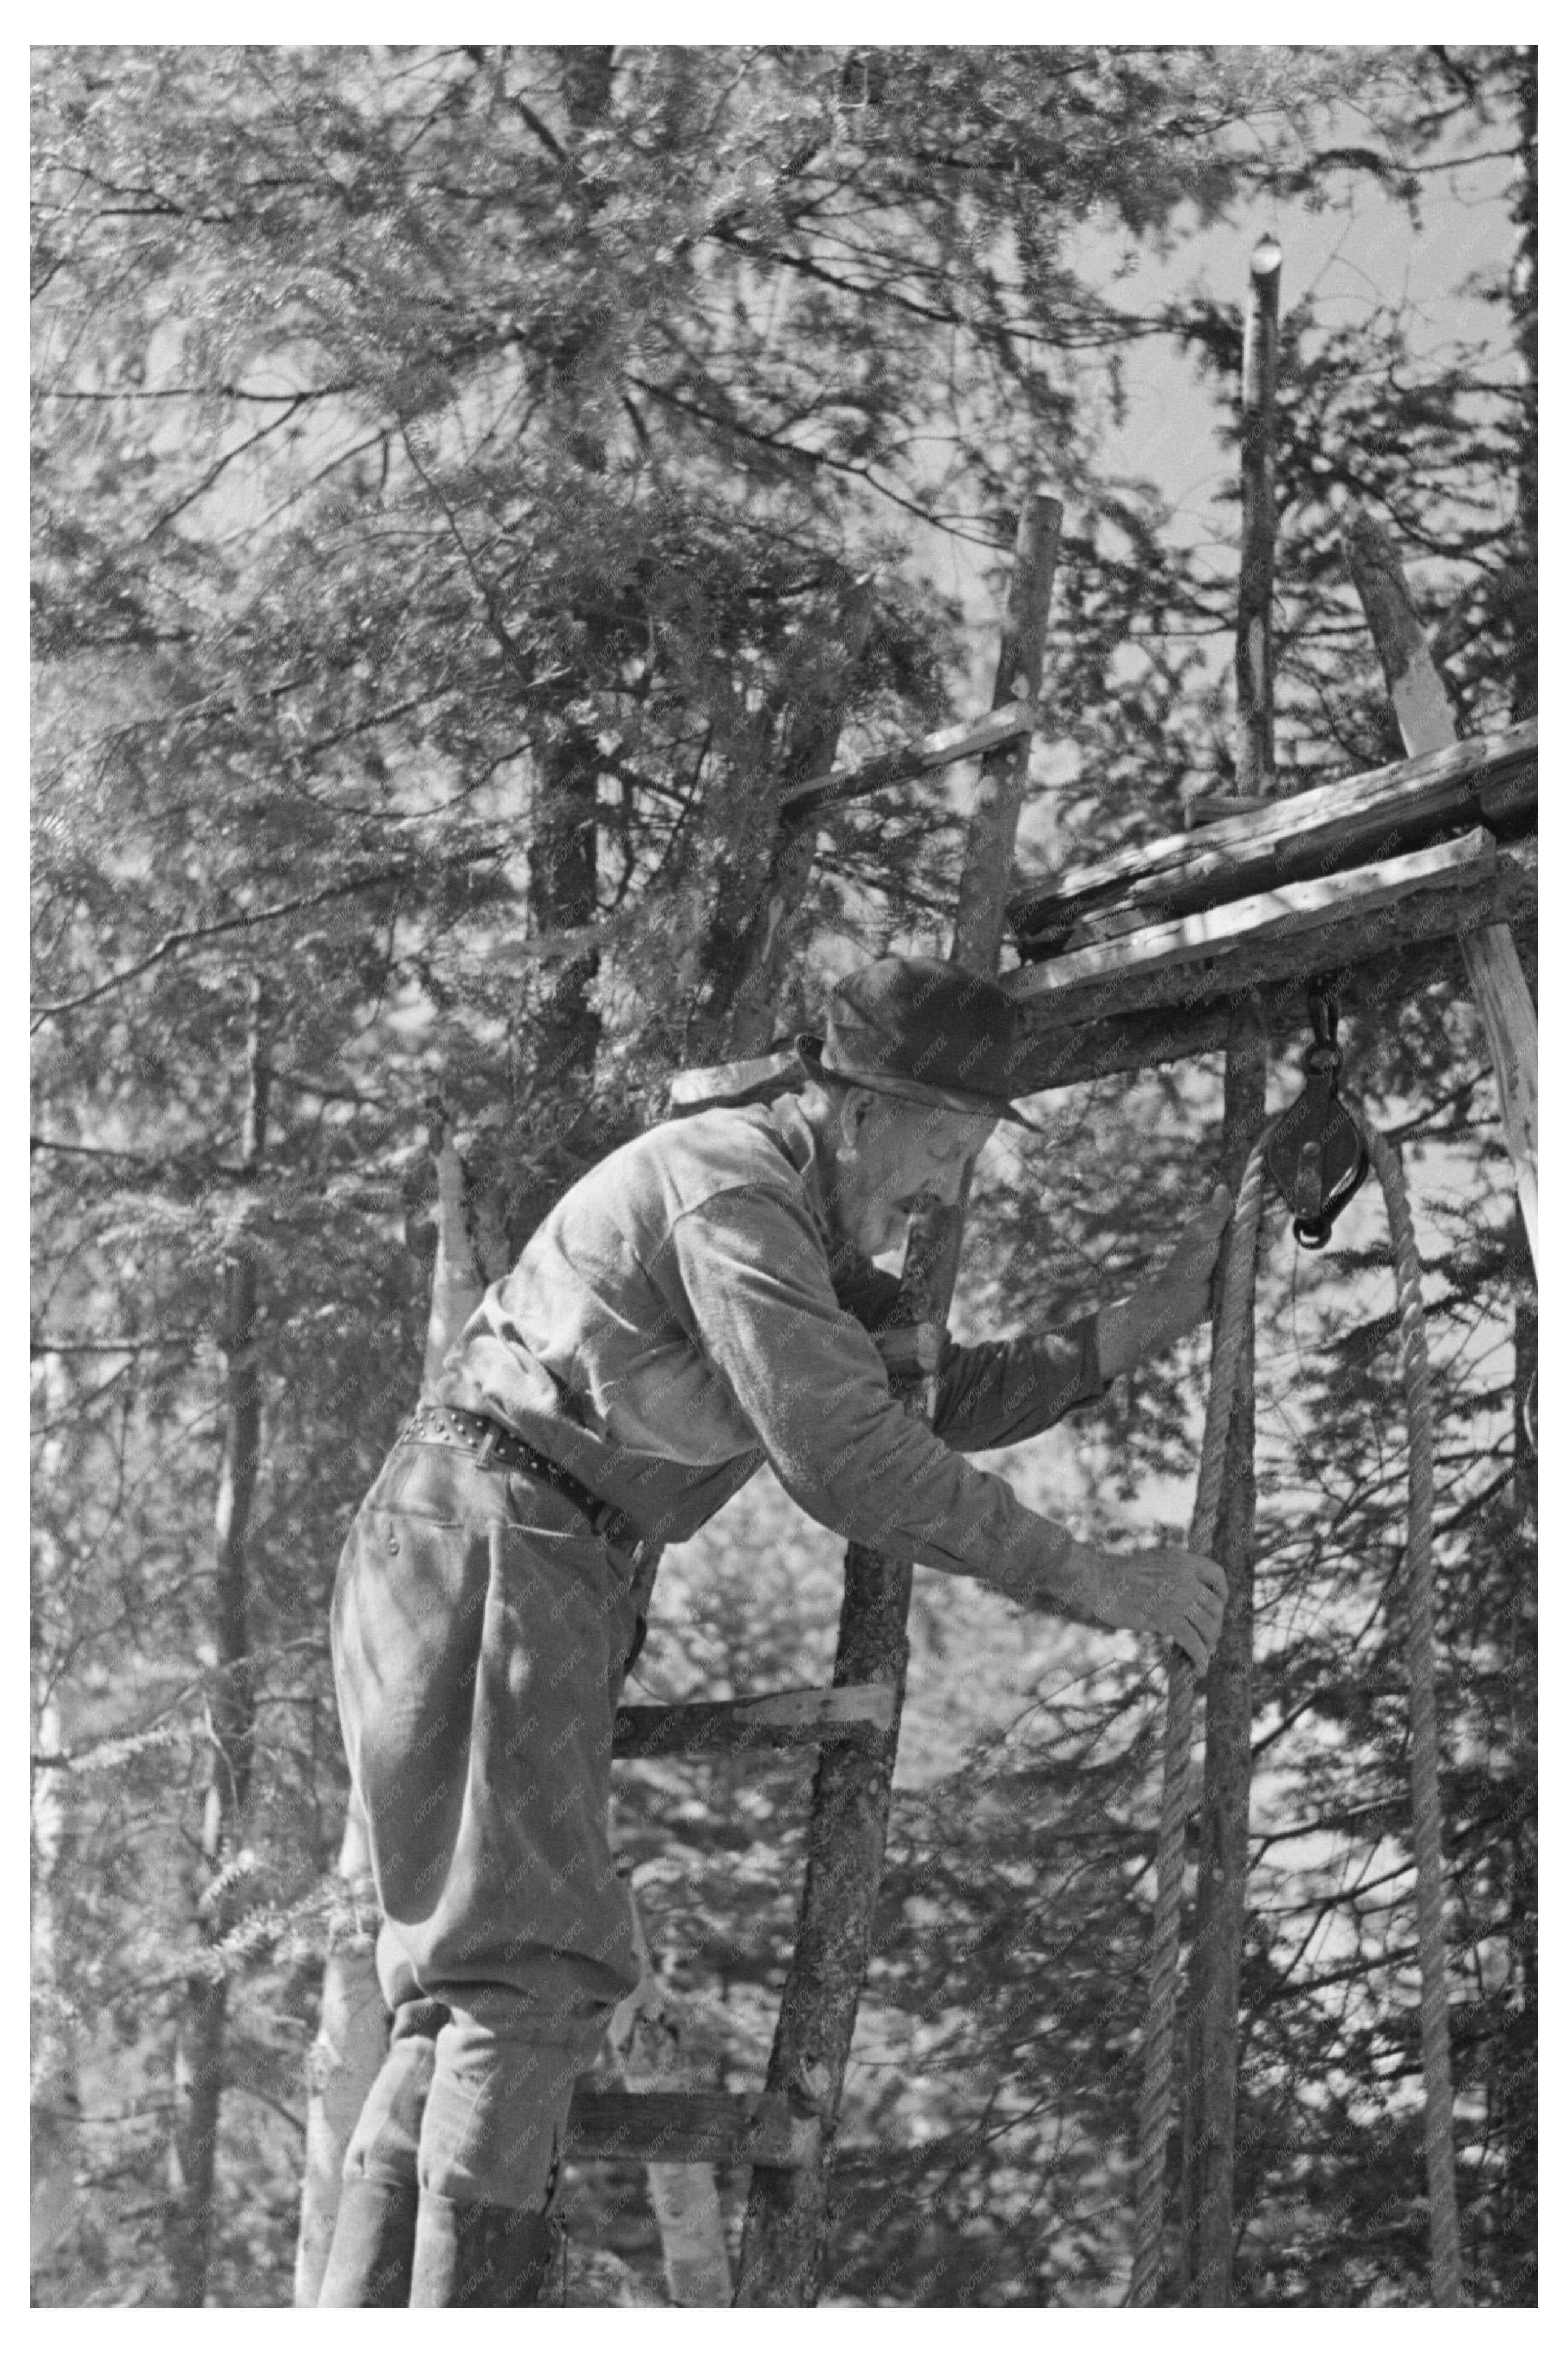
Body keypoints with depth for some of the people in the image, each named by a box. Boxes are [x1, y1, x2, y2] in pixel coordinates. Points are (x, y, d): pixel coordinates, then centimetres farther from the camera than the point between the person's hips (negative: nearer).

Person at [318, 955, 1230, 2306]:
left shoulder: (810, 1238, 20)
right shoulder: (734, 1187, -13)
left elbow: (945, 1399, 21)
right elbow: (847, 1460, -22)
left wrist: (1159, 1318, 16)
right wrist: (1094, 1581, -18)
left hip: (561, 1580, 10)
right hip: (486, 1544, -10)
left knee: (468, 1999, 7)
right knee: (537, 1964, -18)